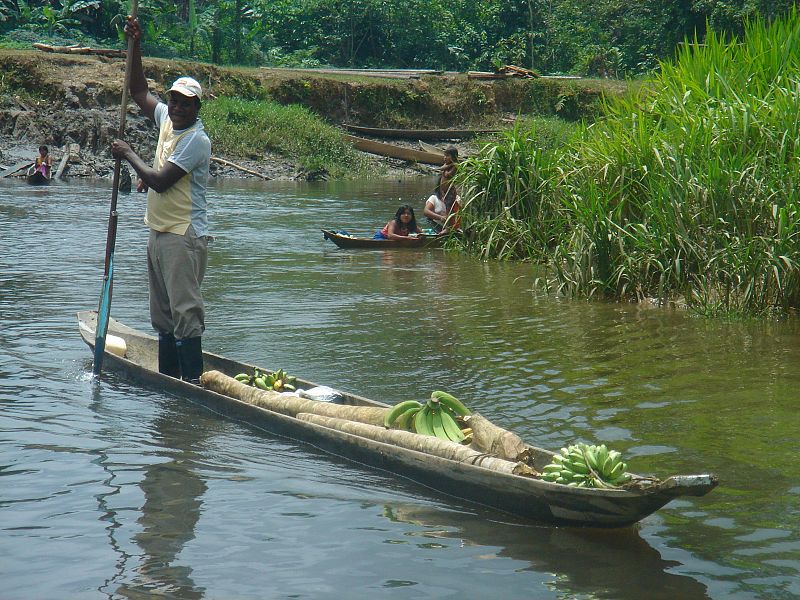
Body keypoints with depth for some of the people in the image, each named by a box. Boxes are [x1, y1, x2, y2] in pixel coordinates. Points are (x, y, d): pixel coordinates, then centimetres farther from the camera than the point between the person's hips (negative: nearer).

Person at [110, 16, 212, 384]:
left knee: (185, 312, -13)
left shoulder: (197, 139, -14)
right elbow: (139, 93, 25)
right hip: (159, 232, 9)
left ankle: (193, 381, -13)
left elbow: (159, 181, -18)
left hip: (184, 236, -9)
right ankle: (167, 380, 18)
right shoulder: (167, 120, 11)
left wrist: (129, 155, -5)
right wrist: (135, 47, 17)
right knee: (163, 314, 12)